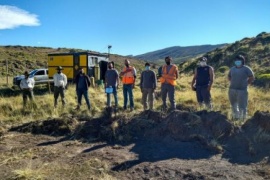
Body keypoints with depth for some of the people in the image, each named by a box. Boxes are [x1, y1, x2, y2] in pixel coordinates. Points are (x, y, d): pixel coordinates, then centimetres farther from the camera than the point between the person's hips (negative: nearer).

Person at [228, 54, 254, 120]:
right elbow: (229, 76, 22)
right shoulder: (232, 68, 9)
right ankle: (235, 117, 35)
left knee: (242, 106, -2)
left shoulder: (246, 69, -5)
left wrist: (245, 83, -3)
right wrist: (233, 82, 10)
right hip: (232, 89, 5)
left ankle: (242, 119, 12)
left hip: (242, 90, -5)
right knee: (233, 105, 17)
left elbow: (252, 78, -2)